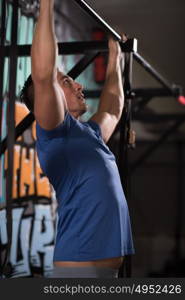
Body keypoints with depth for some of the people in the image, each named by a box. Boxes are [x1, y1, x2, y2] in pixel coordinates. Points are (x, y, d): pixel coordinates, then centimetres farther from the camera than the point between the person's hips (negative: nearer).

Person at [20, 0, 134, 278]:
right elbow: (43, 76, -22)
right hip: (80, 267, -9)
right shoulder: (55, 131, -6)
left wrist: (114, 59, 42)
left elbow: (112, 109, 39)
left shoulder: (89, 133, 19)